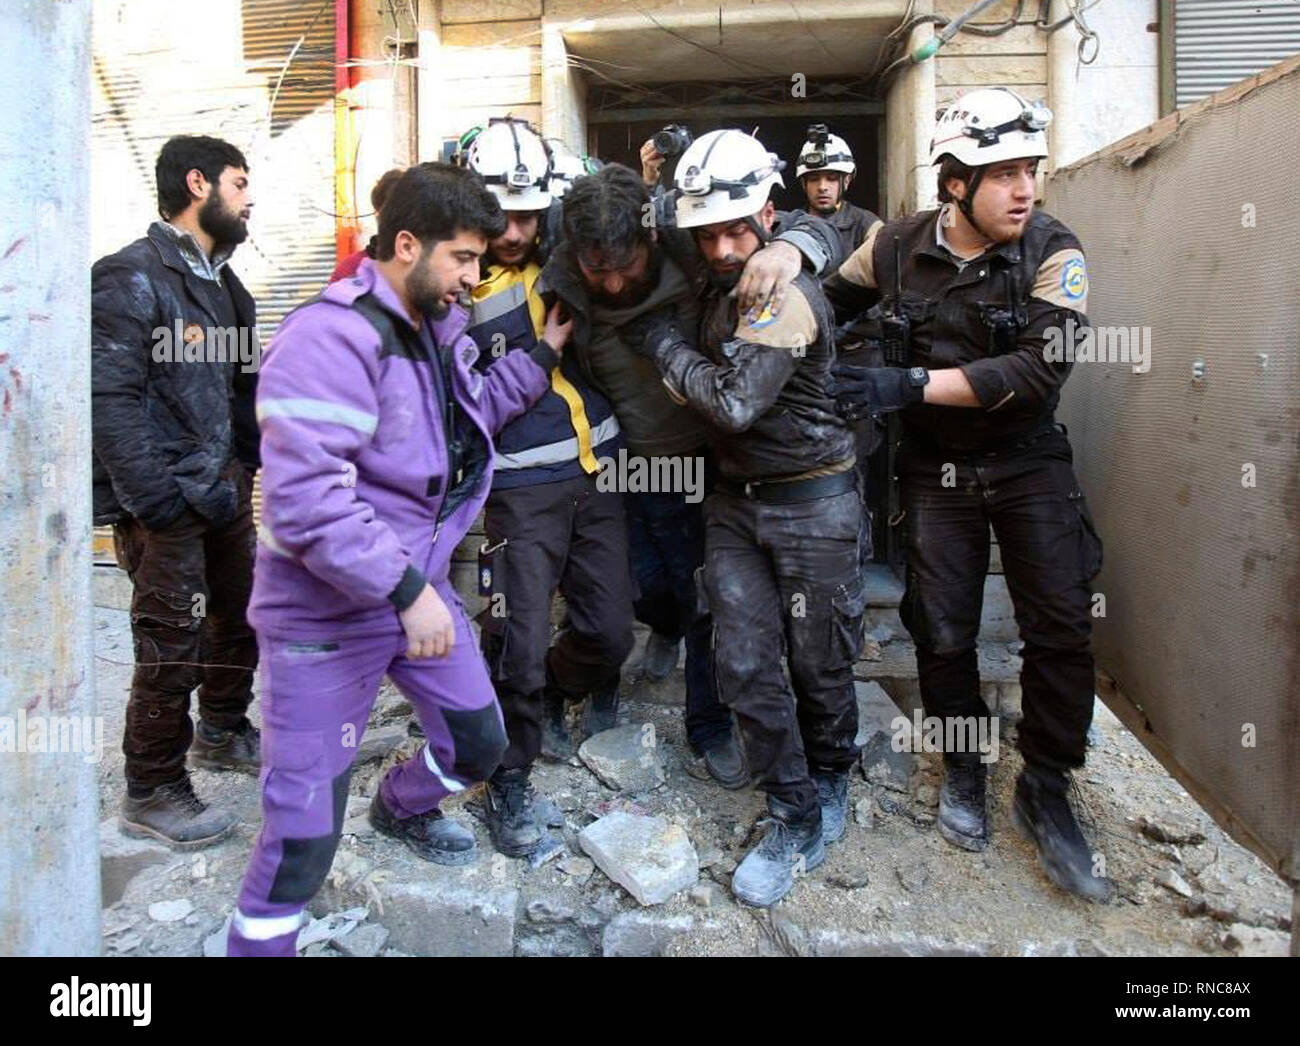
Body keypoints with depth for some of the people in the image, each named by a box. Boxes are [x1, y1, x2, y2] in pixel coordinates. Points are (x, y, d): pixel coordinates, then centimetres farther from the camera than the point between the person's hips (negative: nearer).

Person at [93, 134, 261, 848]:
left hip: (224, 489, 9)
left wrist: (254, 465, 8)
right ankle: (151, 794, 16)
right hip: (165, 503, -8)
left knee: (239, 617, 18)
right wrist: (158, 501, -21)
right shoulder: (132, 277, -12)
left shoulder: (223, 283, 15)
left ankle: (221, 733, 40)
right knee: (173, 649, -2)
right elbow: (108, 400, -19)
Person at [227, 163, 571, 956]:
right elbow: (302, 499, -30)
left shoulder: (440, 324, 5)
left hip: (421, 587, 8)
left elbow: (470, 416, 18)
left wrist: (543, 356, 7)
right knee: (306, 828, 0)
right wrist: (405, 590, -31)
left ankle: (404, 808, 53)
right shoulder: (331, 339, -23)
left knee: (480, 744, 21)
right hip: (328, 611, -8)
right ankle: (260, 942, 26)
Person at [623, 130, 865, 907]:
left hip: (812, 501, -7)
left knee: (820, 665, 8)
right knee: (746, 667, 3)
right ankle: (797, 819, 17)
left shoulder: (787, 294, -18)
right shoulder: (724, 289, 8)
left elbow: (735, 403, -23)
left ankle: (831, 785, 35)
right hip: (736, 499, 7)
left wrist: (663, 341, -12)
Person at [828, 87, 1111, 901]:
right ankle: (964, 769, 28)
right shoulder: (897, 247, -6)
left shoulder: (1054, 251, -12)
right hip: (936, 469, 1)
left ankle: (1047, 790, 17)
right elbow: (825, 294, 10)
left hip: (1028, 461, -1)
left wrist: (910, 385, -28)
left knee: (1062, 628, -3)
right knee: (944, 631, 6)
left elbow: (1041, 368, -23)